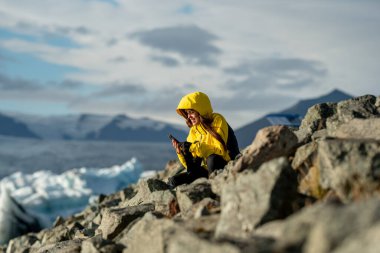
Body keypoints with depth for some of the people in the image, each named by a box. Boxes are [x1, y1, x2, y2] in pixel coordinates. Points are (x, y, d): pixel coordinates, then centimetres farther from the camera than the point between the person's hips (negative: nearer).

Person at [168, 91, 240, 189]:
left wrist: (194, 147, -24)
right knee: (174, 181, -9)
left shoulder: (218, 121, -10)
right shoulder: (193, 130, 7)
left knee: (212, 159, -38)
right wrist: (181, 152, -13)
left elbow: (221, 150, -22)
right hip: (207, 170, 6)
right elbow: (192, 166, 5)